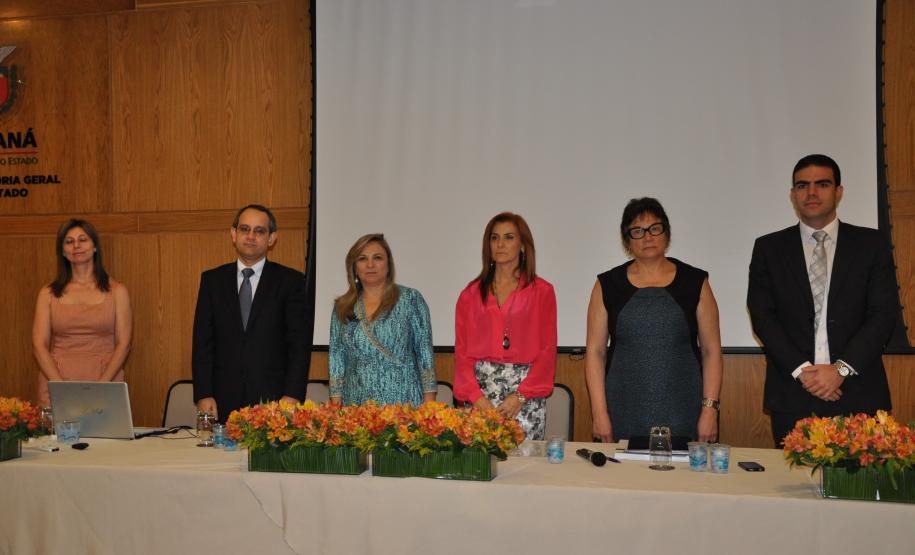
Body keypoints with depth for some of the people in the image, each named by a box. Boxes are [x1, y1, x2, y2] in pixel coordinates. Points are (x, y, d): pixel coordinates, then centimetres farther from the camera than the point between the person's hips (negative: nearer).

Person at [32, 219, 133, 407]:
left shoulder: (116, 291, 5)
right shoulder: (48, 293, 8)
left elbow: (123, 344, 0)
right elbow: (39, 344, 2)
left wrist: (100, 385, -12)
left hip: (106, 382, -1)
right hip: (56, 385, 1)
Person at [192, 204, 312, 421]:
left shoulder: (290, 280, 2)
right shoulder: (212, 279, 9)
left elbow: (299, 344, -1)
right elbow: (203, 343, 6)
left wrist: (292, 396, -10)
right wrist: (203, 395, -2)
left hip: (273, 398, -1)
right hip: (224, 401, 2)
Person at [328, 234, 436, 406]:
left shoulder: (410, 299, -1)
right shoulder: (342, 307, 8)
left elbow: (425, 352, -2)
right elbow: (337, 357, 9)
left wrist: (429, 404, -7)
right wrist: (336, 406, 3)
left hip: (404, 403, -2)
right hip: (356, 404, 2)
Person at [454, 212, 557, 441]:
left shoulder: (542, 291, 5)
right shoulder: (471, 294, 11)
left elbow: (547, 351, 0)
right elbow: (462, 351, 7)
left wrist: (521, 396, -10)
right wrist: (475, 395, -7)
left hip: (526, 389, -2)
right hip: (480, 386, 2)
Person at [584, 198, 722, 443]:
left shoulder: (695, 283, 5)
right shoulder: (607, 285, 5)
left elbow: (711, 350, 3)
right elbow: (595, 352, 3)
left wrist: (710, 409, -5)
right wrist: (599, 412, -4)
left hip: (681, 411, 0)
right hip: (625, 412, 0)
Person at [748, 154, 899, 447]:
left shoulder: (871, 244, 7)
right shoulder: (769, 248, 8)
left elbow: (884, 313, 0)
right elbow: (762, 316, 1)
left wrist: (840, 369, -10)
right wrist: (801, 370, -10)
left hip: (858, 395, 0)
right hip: (792, 397, 0)